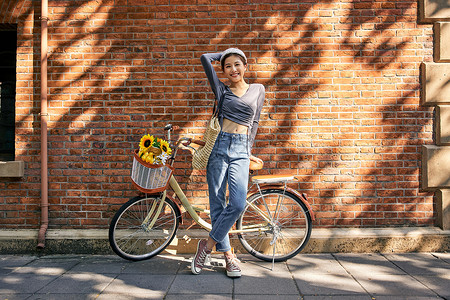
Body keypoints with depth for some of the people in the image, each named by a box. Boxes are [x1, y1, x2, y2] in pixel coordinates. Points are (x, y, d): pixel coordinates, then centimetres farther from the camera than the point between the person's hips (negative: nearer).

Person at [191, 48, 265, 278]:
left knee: (238, 204, -15)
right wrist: (224, 55, 21)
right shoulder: (222, 90, 11)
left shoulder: (258, 90, 15)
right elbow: (205, 58, 6)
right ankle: (227, 254, 12)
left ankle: (208, 244, 4)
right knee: (217, 203, -1)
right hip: (219, 147, 0)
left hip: (241, 150, 0)